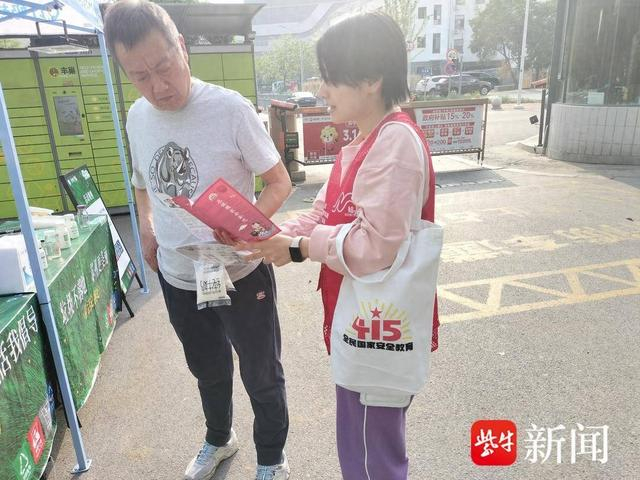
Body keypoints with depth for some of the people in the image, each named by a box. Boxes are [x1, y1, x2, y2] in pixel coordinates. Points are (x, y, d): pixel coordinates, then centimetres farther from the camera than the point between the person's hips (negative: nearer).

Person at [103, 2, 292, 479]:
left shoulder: (230, 108, -18)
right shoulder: (137, 117, -1)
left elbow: (279, 181, -12)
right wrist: (147, 229, -3)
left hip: (240, 276, -5)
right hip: (177, 280, 5)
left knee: (262, 376, 14)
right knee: (208, 370, 27)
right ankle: (219, 438, 56)